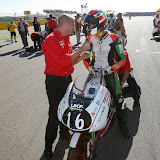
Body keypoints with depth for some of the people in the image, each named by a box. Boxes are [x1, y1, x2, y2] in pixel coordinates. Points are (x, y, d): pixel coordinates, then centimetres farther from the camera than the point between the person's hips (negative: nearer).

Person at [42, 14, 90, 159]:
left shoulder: (66, 39, 11)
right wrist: (82, 49, -23)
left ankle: (65, 133, 43)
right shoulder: (51, 40, -18)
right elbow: (64, 61, -29)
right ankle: (48, 145, 17)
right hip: (54, 81, -8)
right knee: (55, 113, -1)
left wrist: (81, 57, -2)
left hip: (67, 79, 9)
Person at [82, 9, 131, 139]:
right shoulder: (90, 39, 2)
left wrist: (112, 68, -19)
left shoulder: (114, 39, -10)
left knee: (118, 99, 0)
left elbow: (122, 58, -5)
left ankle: (123, 124, 23)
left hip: (109, 72, -3)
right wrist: (89, 66, -5)